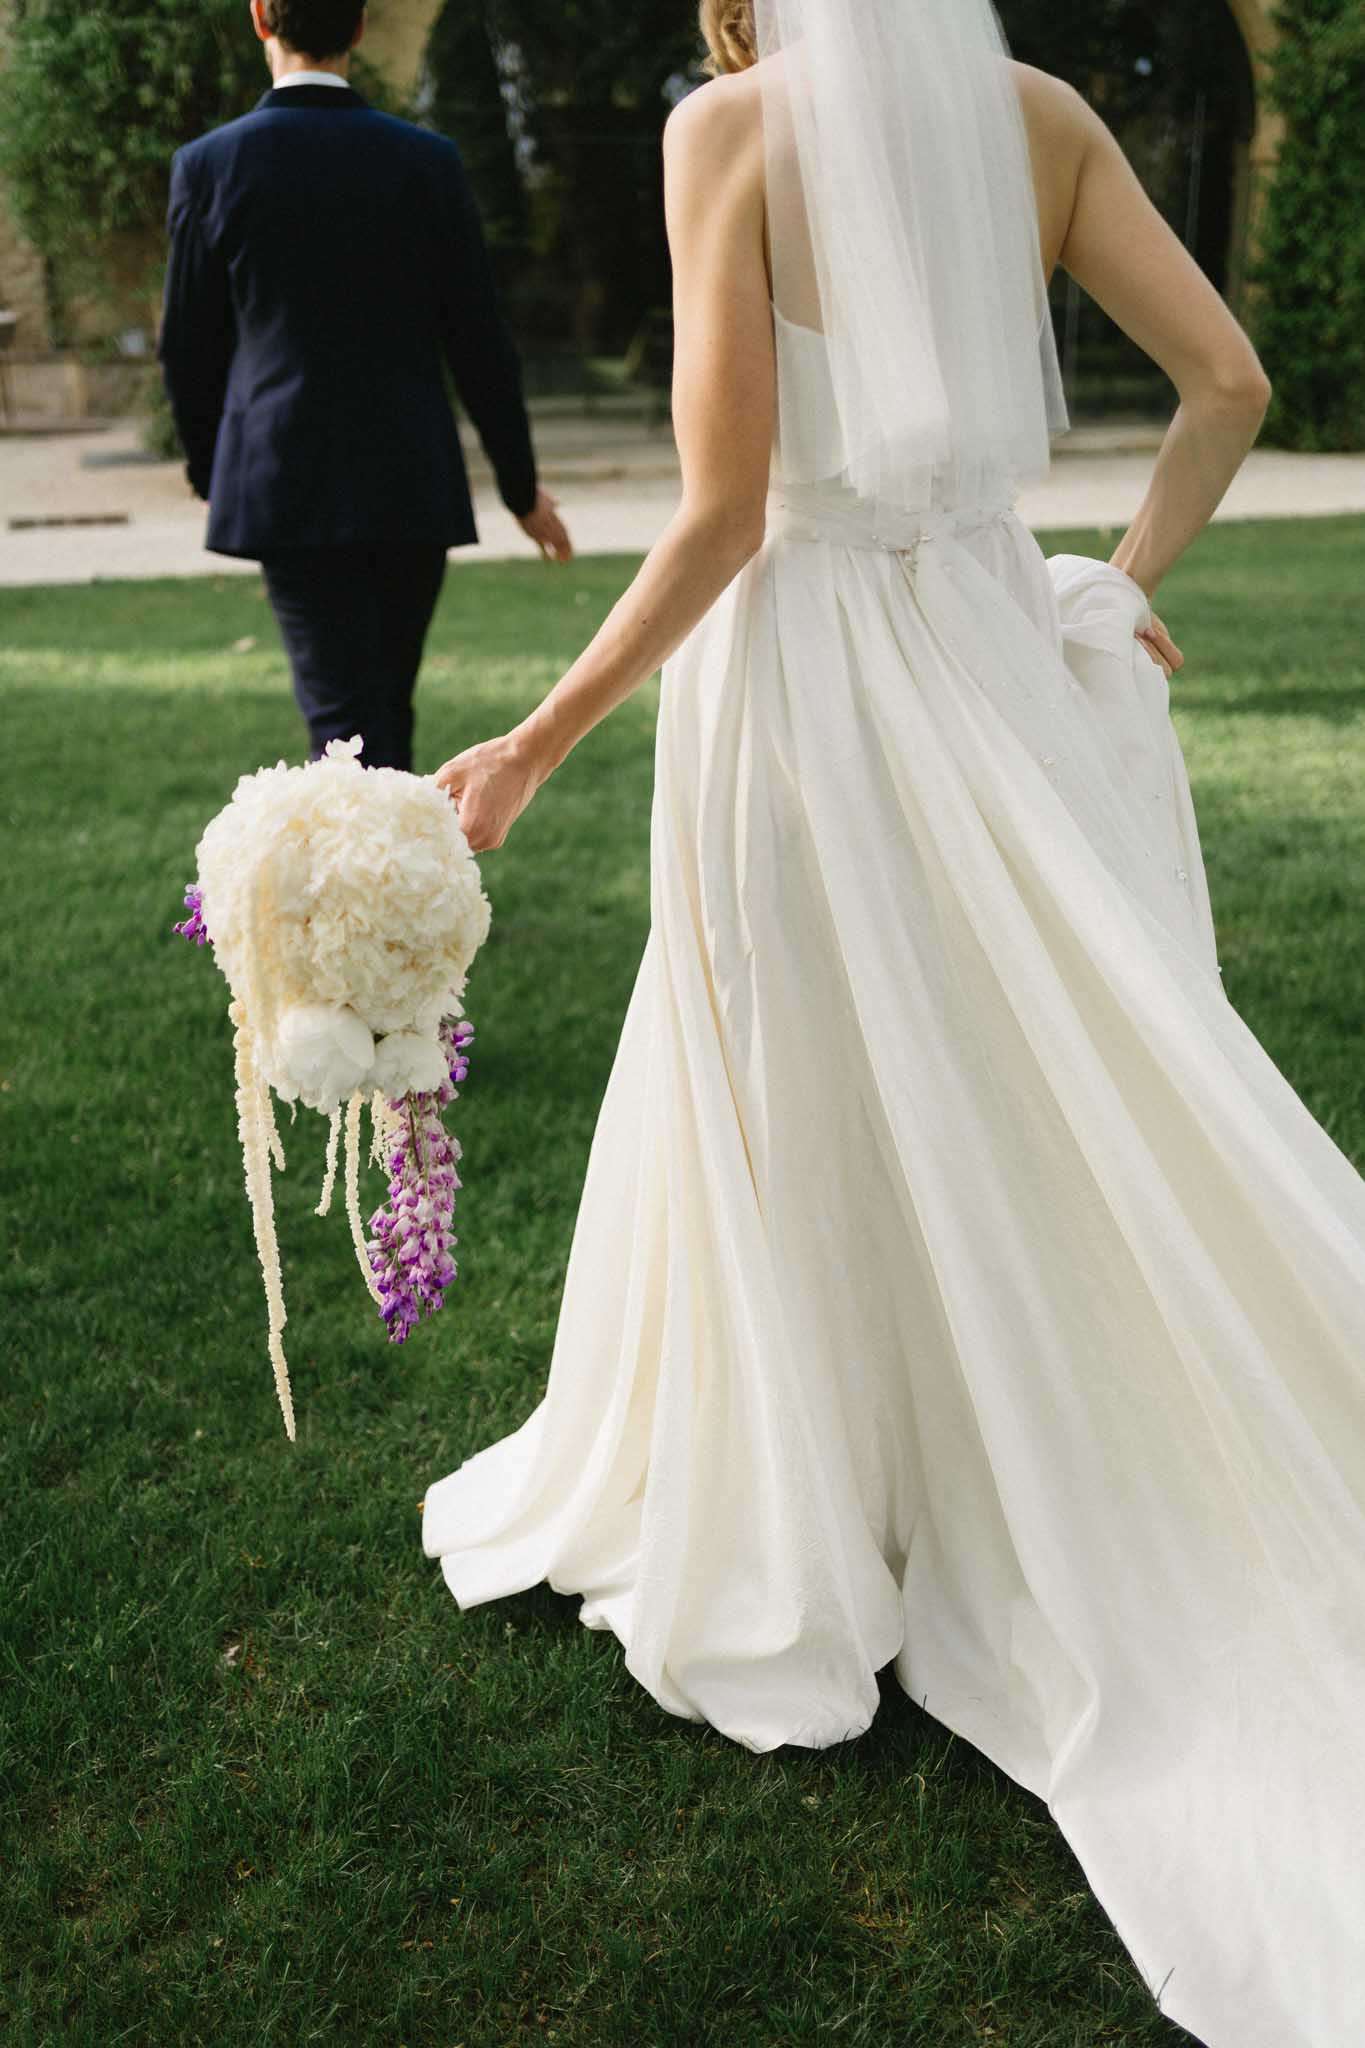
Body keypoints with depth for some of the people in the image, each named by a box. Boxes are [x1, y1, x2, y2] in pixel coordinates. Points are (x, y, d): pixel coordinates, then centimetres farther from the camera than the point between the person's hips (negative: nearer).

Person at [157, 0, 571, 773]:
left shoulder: (209, 164, -2)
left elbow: (188, 351, 4)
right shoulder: (428, 160, -1)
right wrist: (522, 484, 11)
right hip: (413, 484, 2)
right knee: (384, 712, 16)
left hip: (291, 488, -2)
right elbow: (479, 341, 1)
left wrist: (209, 472, 22)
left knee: (347, 721, -2)